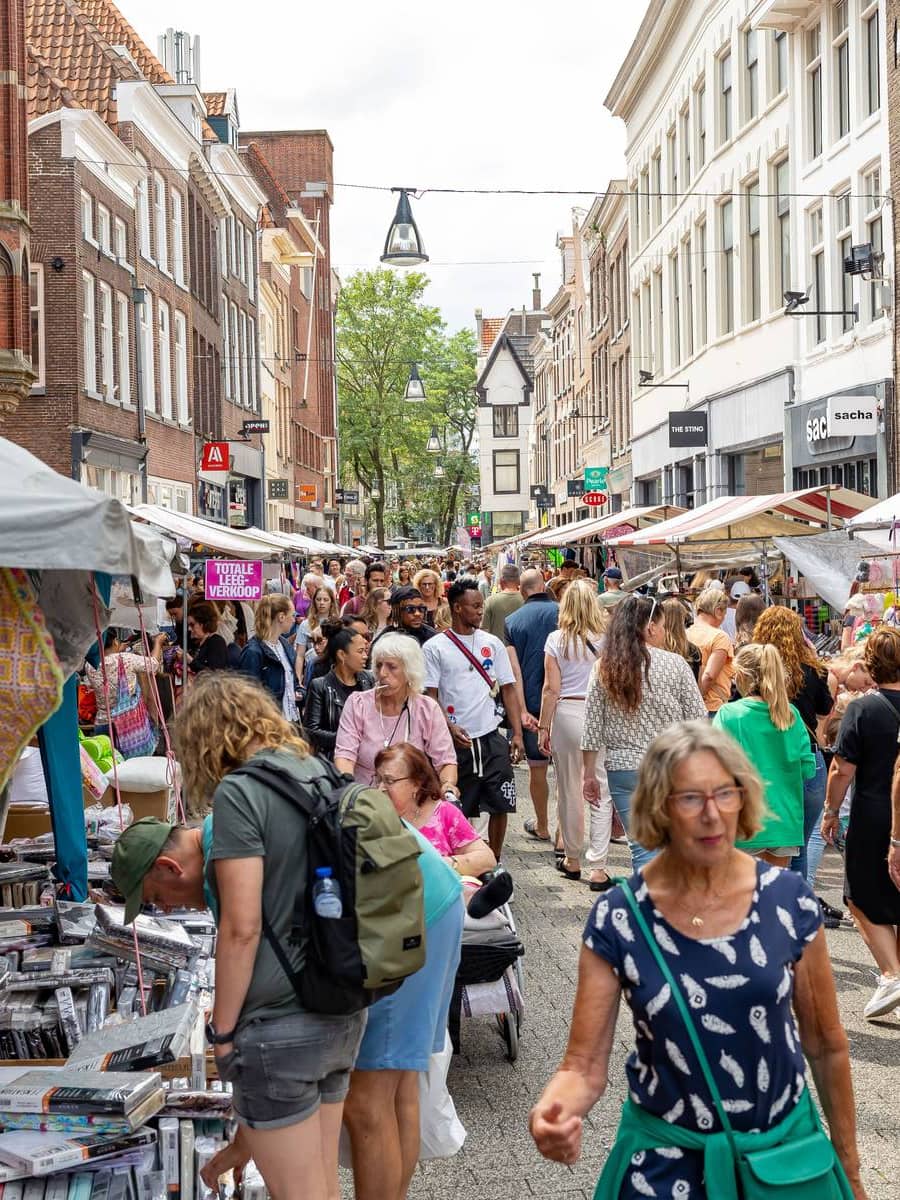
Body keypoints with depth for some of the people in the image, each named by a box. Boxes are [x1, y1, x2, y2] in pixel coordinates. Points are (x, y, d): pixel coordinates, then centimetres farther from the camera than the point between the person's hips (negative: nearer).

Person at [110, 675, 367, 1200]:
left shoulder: (240, 793, -14)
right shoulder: (322, 778, 9)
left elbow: (241, 928, -19)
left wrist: (224, 1032, -7)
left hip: (281, 1025, -8)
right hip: (344, 1016, 8)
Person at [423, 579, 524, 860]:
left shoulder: (492, 644, 7)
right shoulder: (435, 648, -2)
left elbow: (508, 689, 9)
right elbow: (430, 695, -4)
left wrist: (517, 734, 1)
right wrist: (450, 727, -19)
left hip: (492, 738, 3)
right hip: (457, 741, -3)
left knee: (500, 805, 2)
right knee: (458, 810, 5)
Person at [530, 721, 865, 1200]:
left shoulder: (788, 899, -10)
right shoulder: (617, 919, -15)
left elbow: (826, 1045, 1)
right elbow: (585, 1065, -14)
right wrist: (555, 1111, -35)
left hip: (785, 1146, 2)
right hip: (665, 1160, -1)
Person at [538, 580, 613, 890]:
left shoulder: (556, 640, -2)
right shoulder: (606, 638, -3)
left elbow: (551, 689, -2)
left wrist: (544, 727, 5)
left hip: (566, 714, 1)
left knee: (568, 790, 14)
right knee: (601, 792, 2)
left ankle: (572, 860, 26)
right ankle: (597, 868, -1)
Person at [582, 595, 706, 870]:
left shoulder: (603, 668, 1)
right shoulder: (675, 664, -5)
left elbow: (592, 728, 1)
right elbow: (698, 723, -2)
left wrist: (589, 774, 9)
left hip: (623, 769, 2)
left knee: (643, 848, 5)